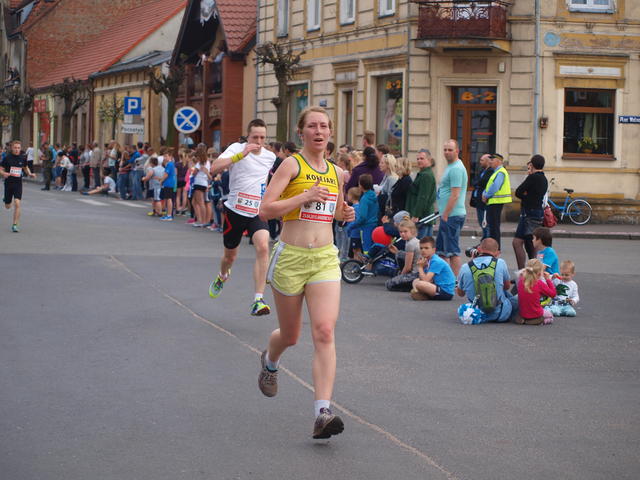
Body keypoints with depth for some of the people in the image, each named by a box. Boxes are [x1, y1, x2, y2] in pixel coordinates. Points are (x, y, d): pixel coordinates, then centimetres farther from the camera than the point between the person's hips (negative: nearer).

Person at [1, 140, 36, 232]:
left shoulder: (23, 158, 0)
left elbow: (25, 167, 19)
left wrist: (30, 174, 1)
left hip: (18, 184, 0)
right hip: (8, 183, 0)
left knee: (17, 204, -18)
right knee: (8, 206, 13)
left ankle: (15, 225, -11)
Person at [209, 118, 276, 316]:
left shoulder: (270, 157, 4)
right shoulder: (236, 148, -9)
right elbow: (214, 168, -26)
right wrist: (241, 154, -34)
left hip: (257, 212, 2)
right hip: (235, 211, -2)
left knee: (263, 247, -25)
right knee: (230, 256, 14)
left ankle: (258, 300, -26)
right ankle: (222, 276, 53)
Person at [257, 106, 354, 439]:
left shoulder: (336, 172, 11)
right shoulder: (292, 165, -5)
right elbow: (265, 210, -14)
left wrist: (345, 214, 7)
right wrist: (306, 196, -21)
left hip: (325, 260, 3)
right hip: (290, 258, -3)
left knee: (324, 333, -15)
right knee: (290, 336, 13)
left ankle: (322, 413, -21)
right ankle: (269, 362, 51)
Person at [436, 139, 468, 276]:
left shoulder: (456, 169, -16)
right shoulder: (451, 167, 18)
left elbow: (455, 195, -22)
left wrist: (445, 215, -20)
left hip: (452, 215, -11)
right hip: (447, 215, 11)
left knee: (452, 250, -7)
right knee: (441, 249, 16)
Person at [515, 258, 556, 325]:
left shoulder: (520, 281, -9)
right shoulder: (539, 283, -20)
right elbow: (553, 294, -9)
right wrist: (548, 280, -2)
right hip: (536, 314, -5)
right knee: (550, 315, 26)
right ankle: (542, 321, -3)